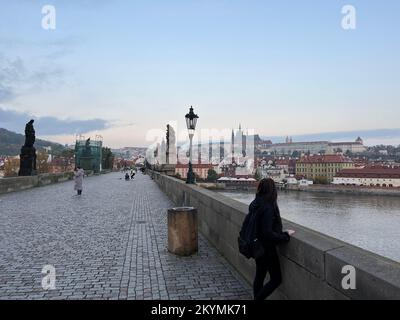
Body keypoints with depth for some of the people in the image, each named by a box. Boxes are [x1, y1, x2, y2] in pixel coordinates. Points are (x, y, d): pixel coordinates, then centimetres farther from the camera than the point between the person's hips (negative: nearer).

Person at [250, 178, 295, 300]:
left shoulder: (254, 205, 0)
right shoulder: (268, 208, -25)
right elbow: (267, 233, -28)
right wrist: (286, 235, -15)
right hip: (267, 248, -8)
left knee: (259, 276, 20)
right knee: (276, 279, 9)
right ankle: (258, 298, 8)